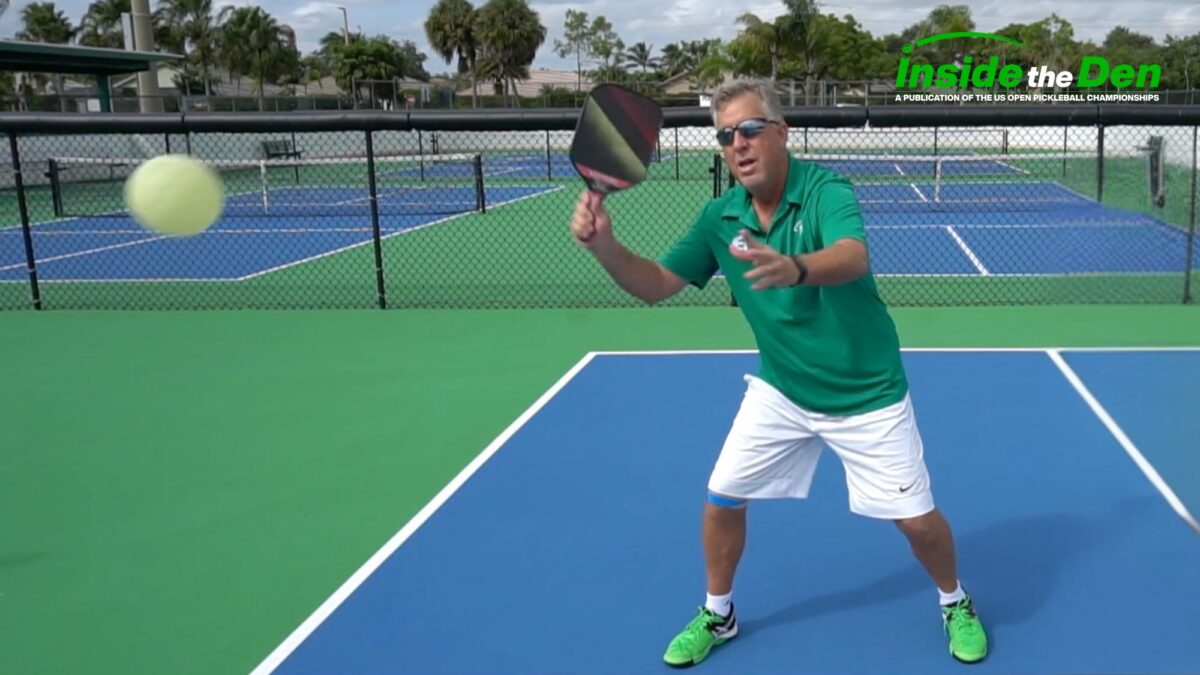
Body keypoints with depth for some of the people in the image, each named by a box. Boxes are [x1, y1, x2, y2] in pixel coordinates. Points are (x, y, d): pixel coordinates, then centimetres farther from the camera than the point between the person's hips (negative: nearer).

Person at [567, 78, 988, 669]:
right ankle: (717, 615, 28)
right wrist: (604, 245, -23)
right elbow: (656, 285, -4)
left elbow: (853, 258, -43)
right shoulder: (719, 217, -7)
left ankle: (954, 602, 33)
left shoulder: (826, 190, -23)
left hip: (866, 395, -4)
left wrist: (796, 267, -66)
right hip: (779, 391, 4)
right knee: (722, 499, 2)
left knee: (917, 519, 1)